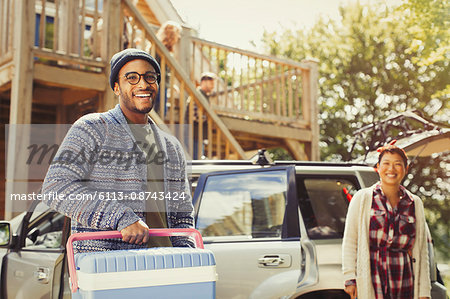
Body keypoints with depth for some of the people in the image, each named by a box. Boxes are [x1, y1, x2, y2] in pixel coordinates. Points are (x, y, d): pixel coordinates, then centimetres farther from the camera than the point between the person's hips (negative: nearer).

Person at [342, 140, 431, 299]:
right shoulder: (362, 198, 5)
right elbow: (349, 240, 4)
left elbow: (421, 250, 12)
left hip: (404, 285, 2)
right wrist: (350, 278, -4)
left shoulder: (415, 203, 12)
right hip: (370, 283, -2)